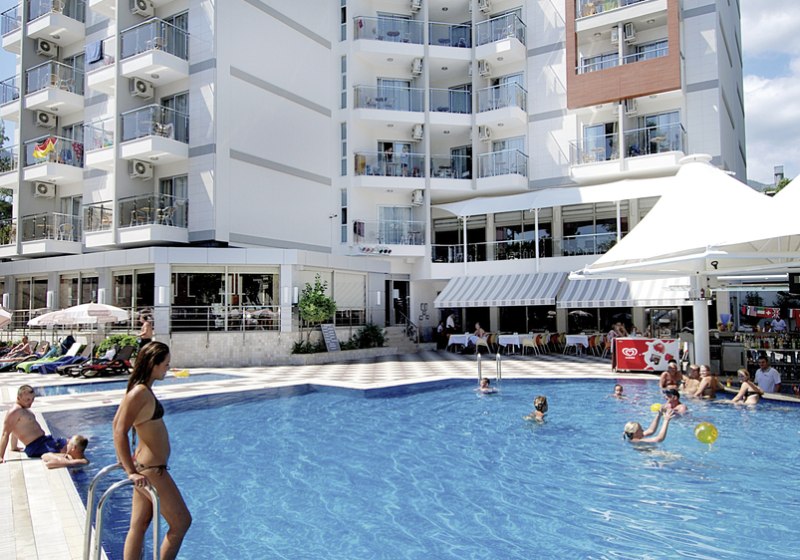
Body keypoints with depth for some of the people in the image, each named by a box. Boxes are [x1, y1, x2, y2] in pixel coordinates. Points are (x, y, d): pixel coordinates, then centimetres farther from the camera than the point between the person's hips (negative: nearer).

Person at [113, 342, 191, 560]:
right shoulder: (140, 392, -21)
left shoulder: (140, 389, 7)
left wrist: (125, 460, 20)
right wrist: (131, 472, -24)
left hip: (145, 467, 9)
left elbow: (116, 422, 16)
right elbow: (120, 432, -25)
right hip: (152, 470, -9)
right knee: (182, 522, 4)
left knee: (138, 526, 16)